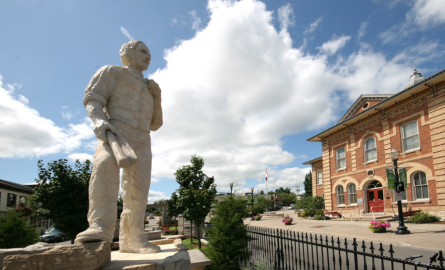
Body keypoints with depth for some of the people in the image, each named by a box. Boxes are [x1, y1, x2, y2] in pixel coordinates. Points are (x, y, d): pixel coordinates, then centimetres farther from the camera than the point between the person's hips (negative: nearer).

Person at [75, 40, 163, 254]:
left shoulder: (148, 88, 33)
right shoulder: (112, 72, 18)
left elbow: (155, 124, 27)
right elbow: (92, 99, 2)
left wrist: (156, 96, 12)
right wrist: (99, 119, -20)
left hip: (141, 140, 6)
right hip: (115, 131, -5)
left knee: (138, 188, -8)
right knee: (105, 166, -33)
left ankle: (132, 238, -6)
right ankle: (100, 227, -41)